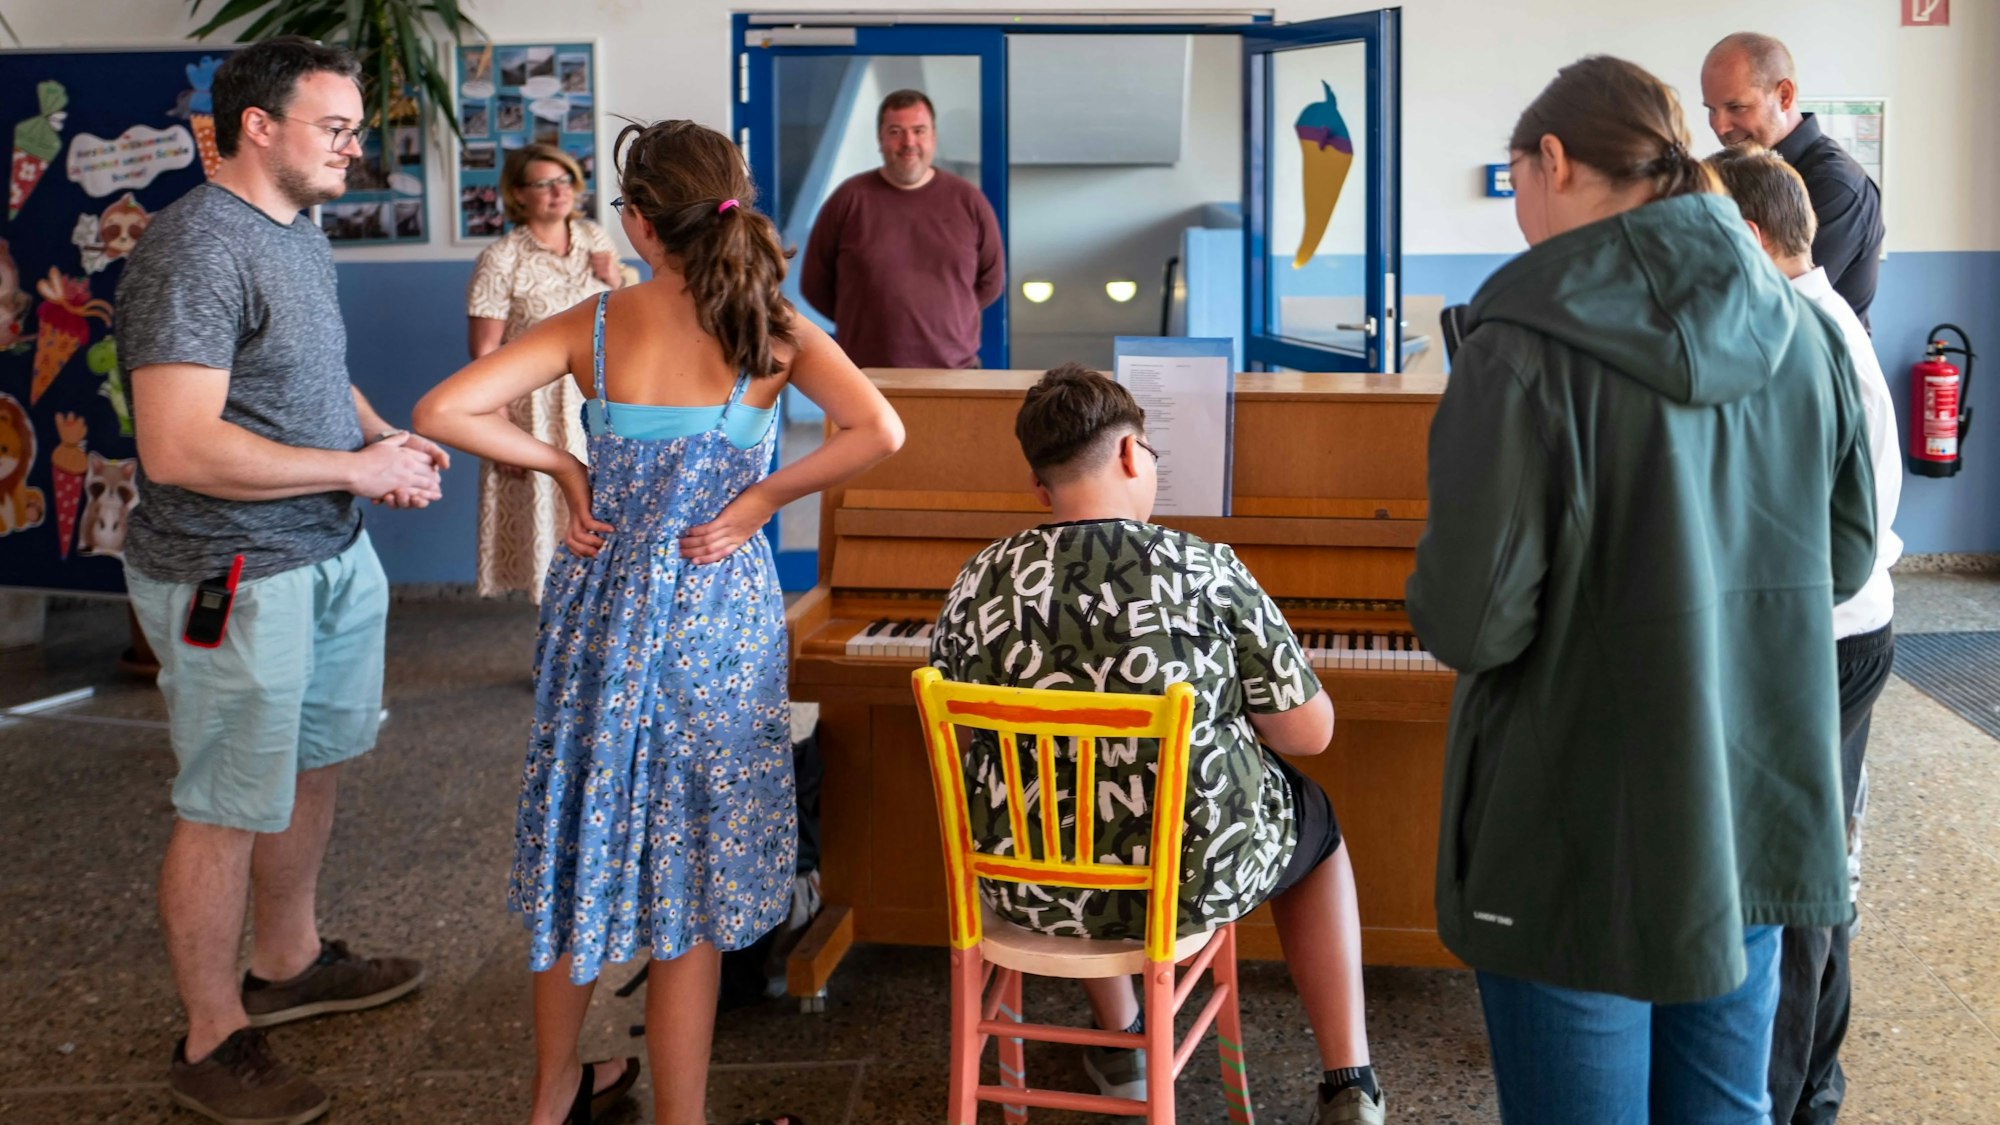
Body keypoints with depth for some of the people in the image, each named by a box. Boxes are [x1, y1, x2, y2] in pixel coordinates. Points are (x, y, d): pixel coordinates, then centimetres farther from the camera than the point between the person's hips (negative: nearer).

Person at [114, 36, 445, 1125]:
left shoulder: (302, 233, 10)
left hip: (331, 554, 10)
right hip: (236, 579, -10)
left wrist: (386, 437, 4)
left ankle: (288, 963, 42)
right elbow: (177, 450, -29)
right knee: (228, 812, 3)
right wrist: (357, 468, -22)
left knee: (313, 763, 22)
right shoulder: (194, 250, -21)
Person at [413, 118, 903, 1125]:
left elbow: (443, 412, -12)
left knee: (583, 850, 18)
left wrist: (564, 468, -2)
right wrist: (761, 498, -11)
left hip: (601, 606, 2)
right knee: (693, 870, 9)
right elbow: (878, 431, -21)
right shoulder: (769, 331, -7)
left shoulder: (593, 326, -5)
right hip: (718, 616, -2)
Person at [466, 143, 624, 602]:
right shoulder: (500, 260, -13)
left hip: (596, 401, 5)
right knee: (548, 516, 2)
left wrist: (615, 282, -5)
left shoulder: (594, 238, 4)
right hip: (536, 406, -5)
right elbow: (484, 352, -13)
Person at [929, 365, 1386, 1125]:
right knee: (1317, 821, 31)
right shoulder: (1205, 569, -14)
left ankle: (1120, 1047, 47)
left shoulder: (977, 585, -7)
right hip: (1197, 877, -2)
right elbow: (1310, 732, -9)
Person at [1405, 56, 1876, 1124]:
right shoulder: (1801, 332, 1)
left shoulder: (1529, 345, -18)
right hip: (1757, 822, 6)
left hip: (1592, 839, -6)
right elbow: (1845, 556, 11)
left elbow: (1470, 623, -20)